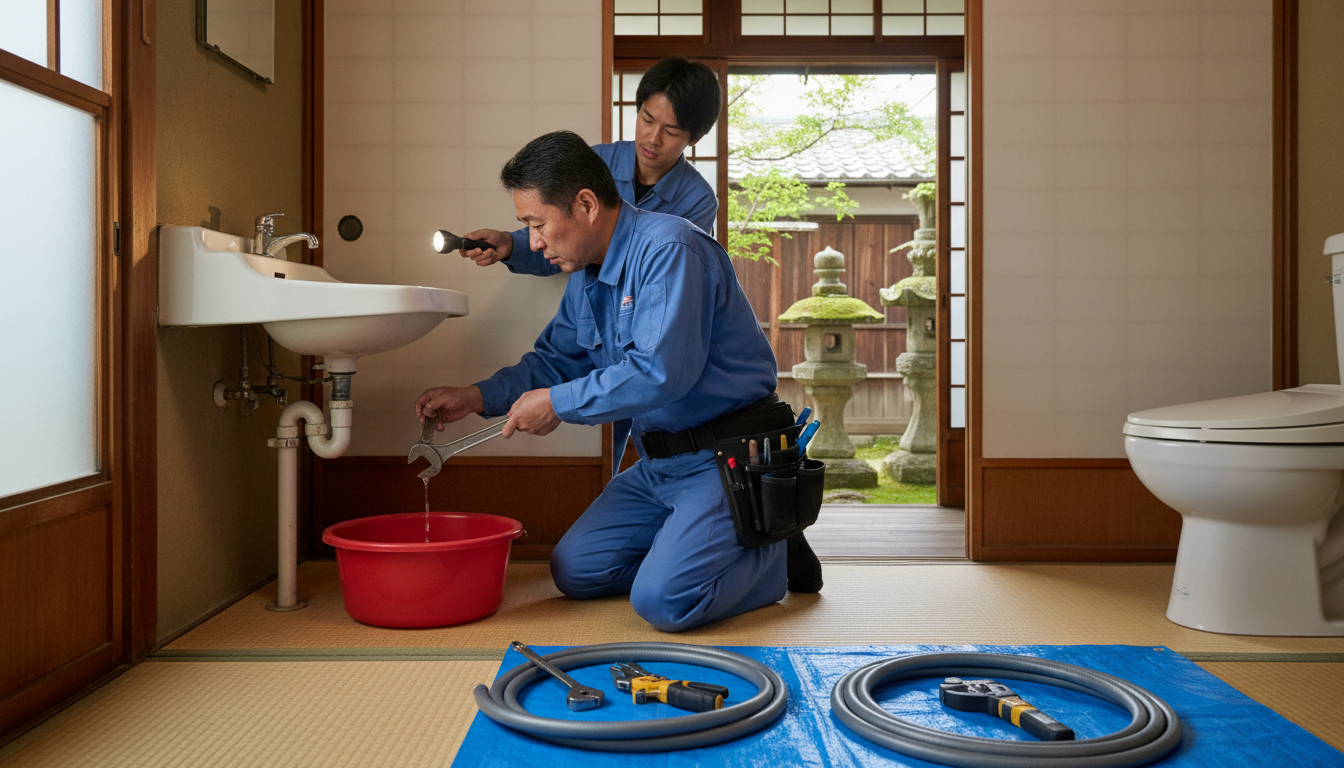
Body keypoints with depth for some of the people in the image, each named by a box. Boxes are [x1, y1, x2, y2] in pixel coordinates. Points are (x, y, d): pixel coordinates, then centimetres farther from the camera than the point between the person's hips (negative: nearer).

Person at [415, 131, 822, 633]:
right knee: (575, 571, 8)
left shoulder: (668, 248, -21)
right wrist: (477, 397, 4)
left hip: (729, 458, -9)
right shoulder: (585, 275, 8)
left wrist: (558, 403, -20)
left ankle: (774, 556, 4)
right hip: (660, 460, 9)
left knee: (663, 601, -21)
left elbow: (662, 372, -30)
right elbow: (556, 359, 19)